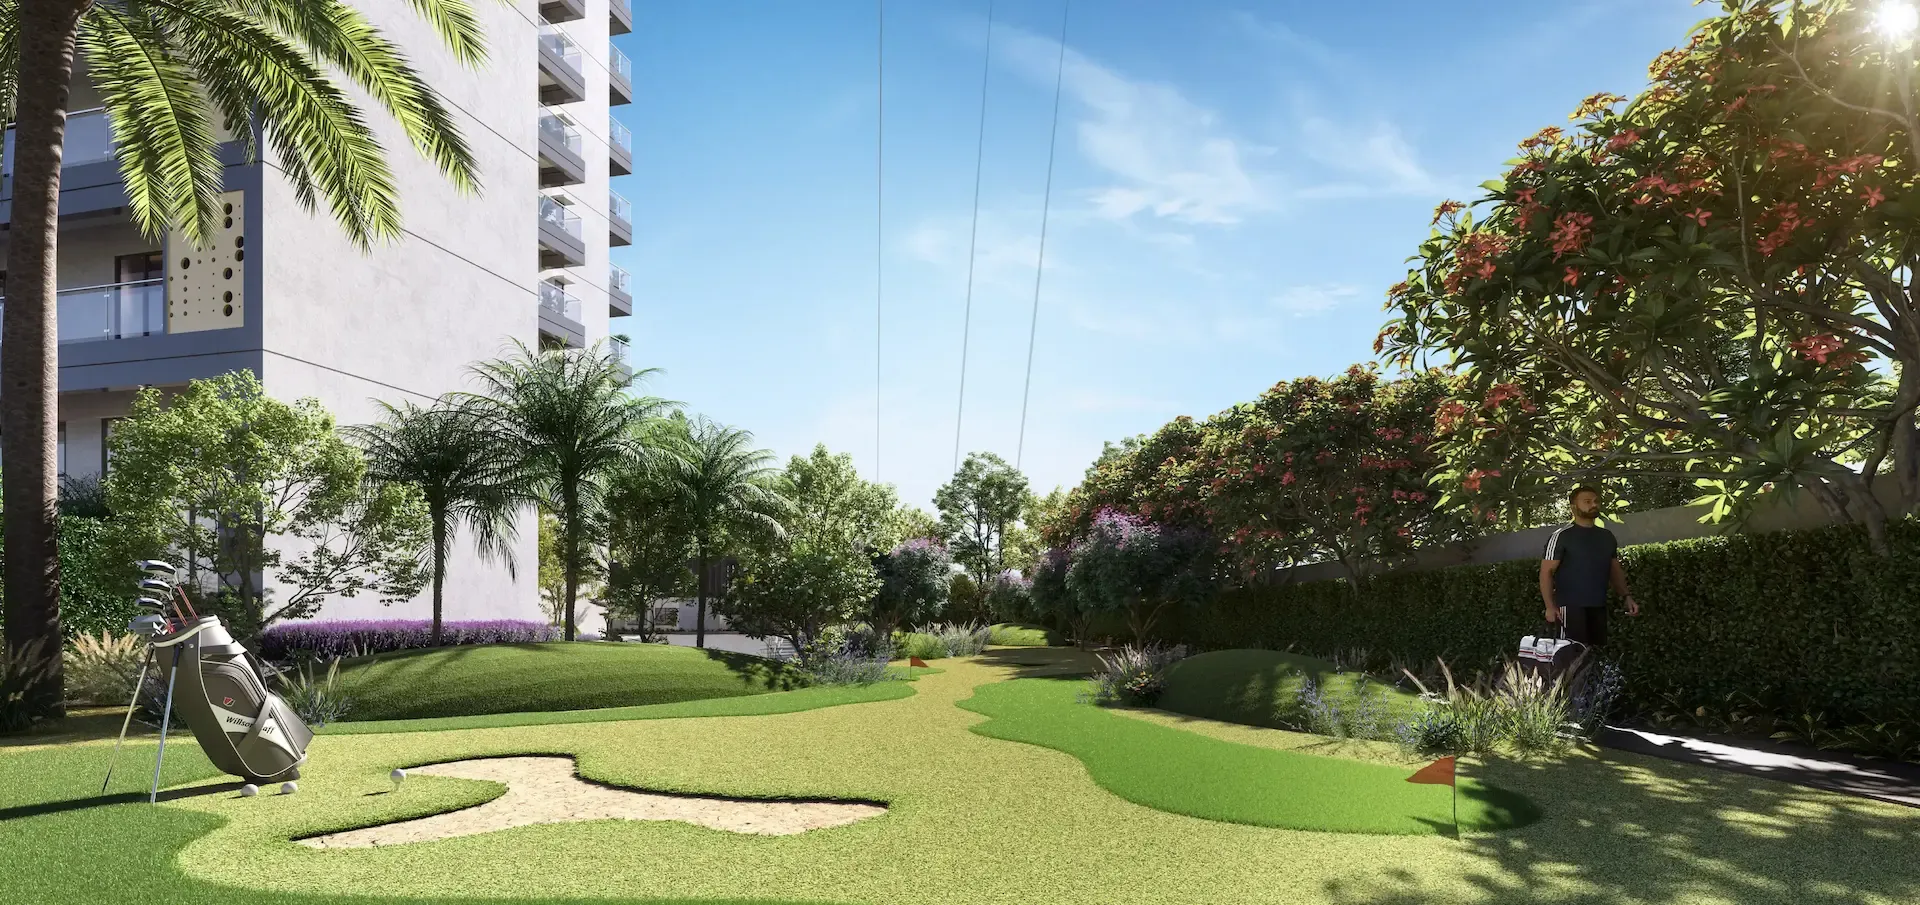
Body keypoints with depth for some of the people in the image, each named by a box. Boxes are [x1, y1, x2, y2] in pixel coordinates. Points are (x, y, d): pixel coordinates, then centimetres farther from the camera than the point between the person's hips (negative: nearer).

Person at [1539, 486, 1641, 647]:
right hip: (1571, 606, -6)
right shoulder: (1562, 536, -5)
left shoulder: (1607, 537, 15)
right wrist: (1550, 606, -18)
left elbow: (1615, 570, 21)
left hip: (1599, 607, 6)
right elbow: (1546, 572, -8)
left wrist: (1627, 596, 6)